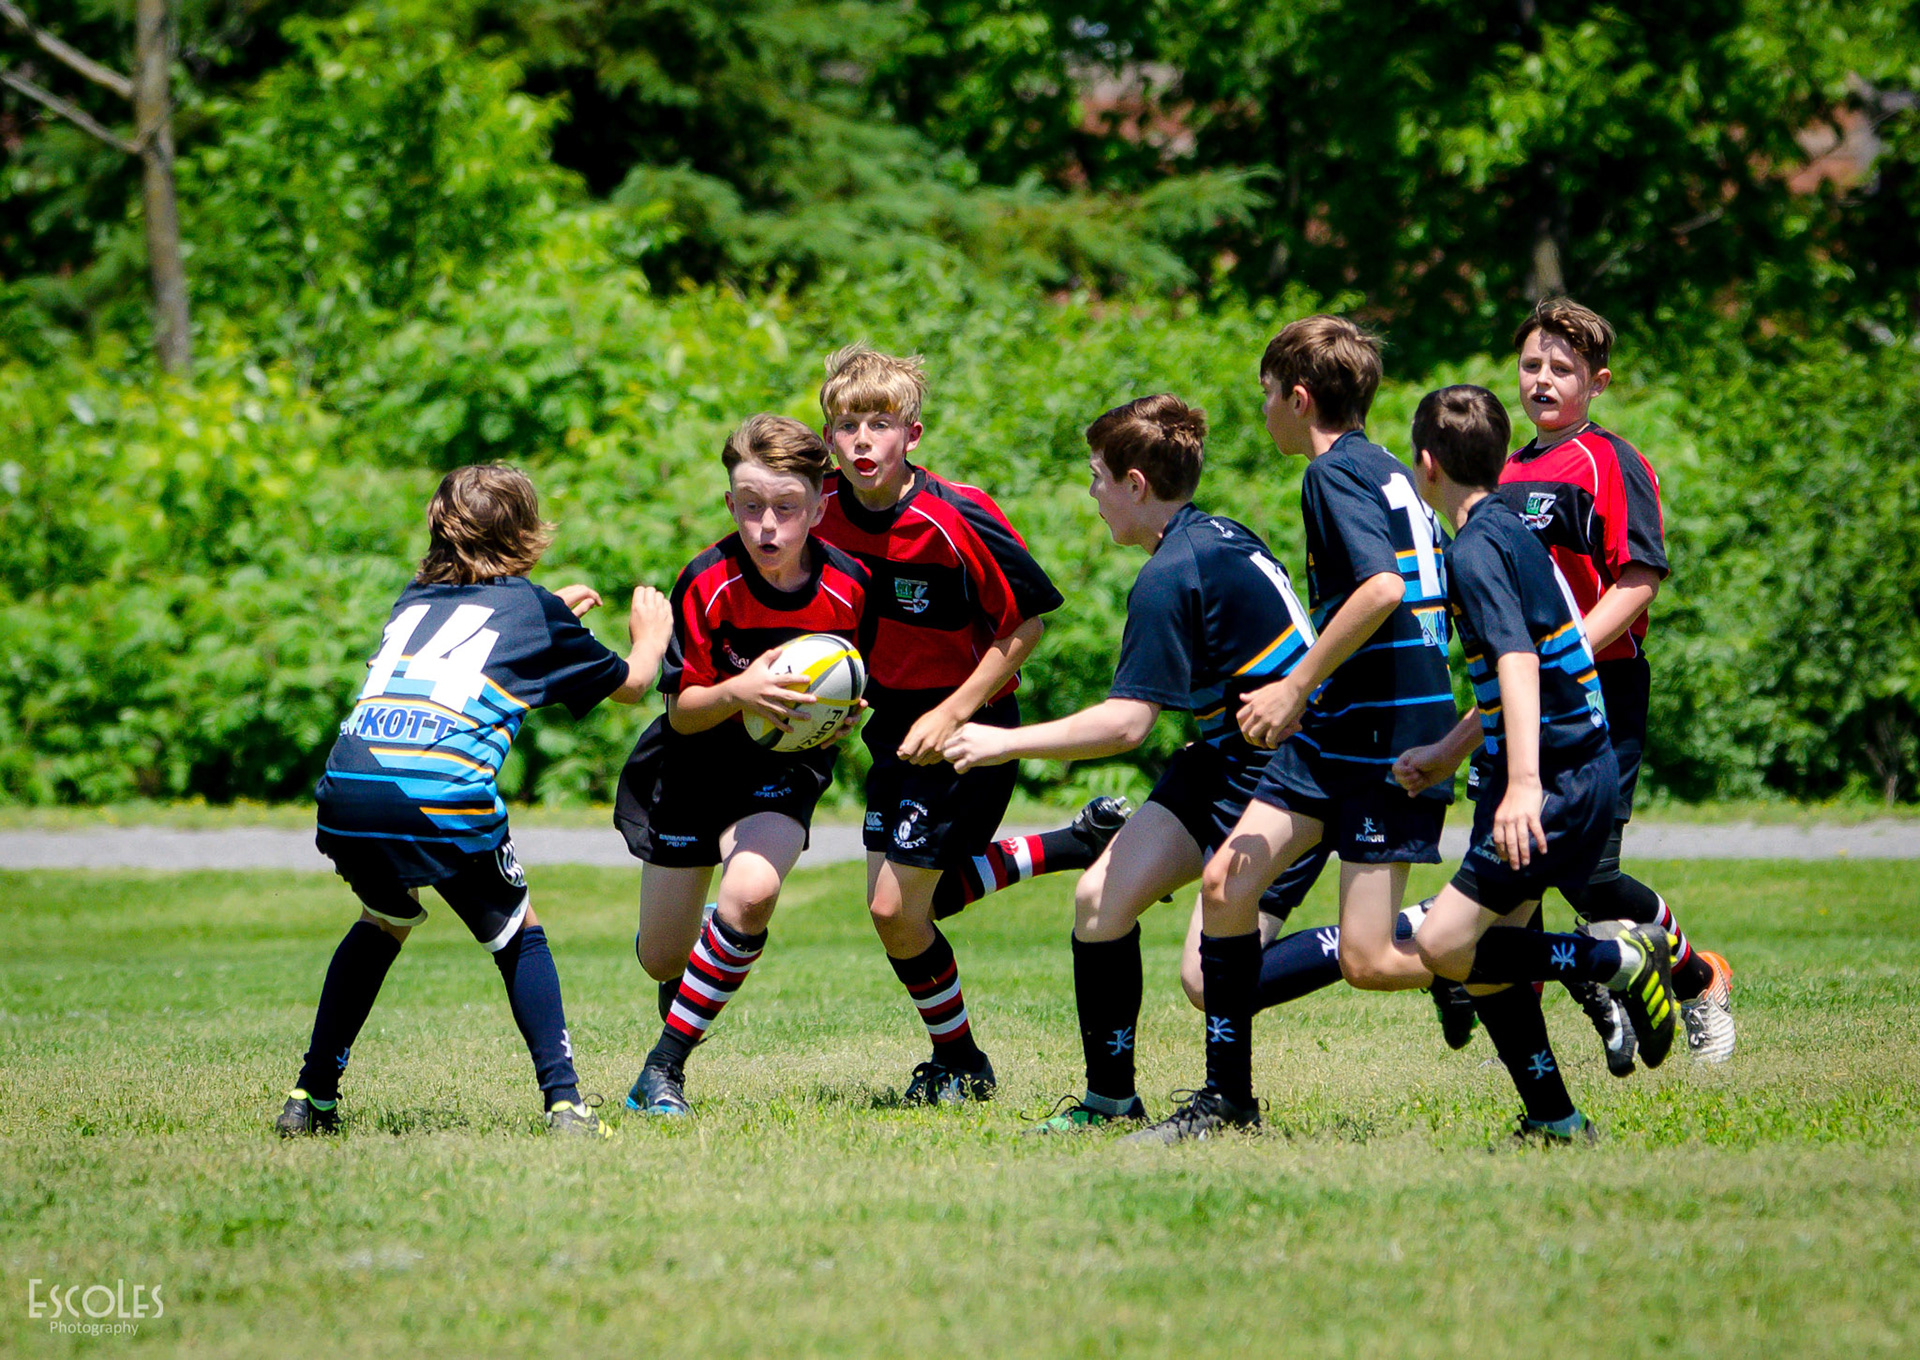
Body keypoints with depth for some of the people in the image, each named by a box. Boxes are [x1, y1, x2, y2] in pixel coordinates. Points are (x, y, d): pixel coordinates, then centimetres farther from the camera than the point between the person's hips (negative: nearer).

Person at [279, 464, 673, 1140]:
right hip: (443, 791, -4)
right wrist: (652, 633, 54)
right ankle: (562, 1099, 2)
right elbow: (630, 682, 33)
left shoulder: (416, 599, 29)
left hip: (347, 786, 4)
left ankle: (312, 1096, 27)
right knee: (520, 937, 15)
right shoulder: (533, 609, 17)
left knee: (383, 922, 30)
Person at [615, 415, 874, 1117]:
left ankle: (664, 1068, -14)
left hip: (785, 769, 0)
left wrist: (844, 722, -20)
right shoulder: (708, 584, -20)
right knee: (662, 960, 6)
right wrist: (738, 693, -35)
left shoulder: (848, 585, -15)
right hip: (691, 767, 0)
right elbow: (681, 712, -15)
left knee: (751, 893, -31)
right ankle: (686, 995, 49)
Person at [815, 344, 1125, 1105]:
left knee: (897, 909, -9)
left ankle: (959, 1066, 15)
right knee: (914, 901, 13)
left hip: (967, 726, -7)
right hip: (894, 720, 7)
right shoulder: (823, 513, -7)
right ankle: (1080, 846, 30)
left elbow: (1028, 622, -16)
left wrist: (954, 714, -19)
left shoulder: (957, 519, -25)